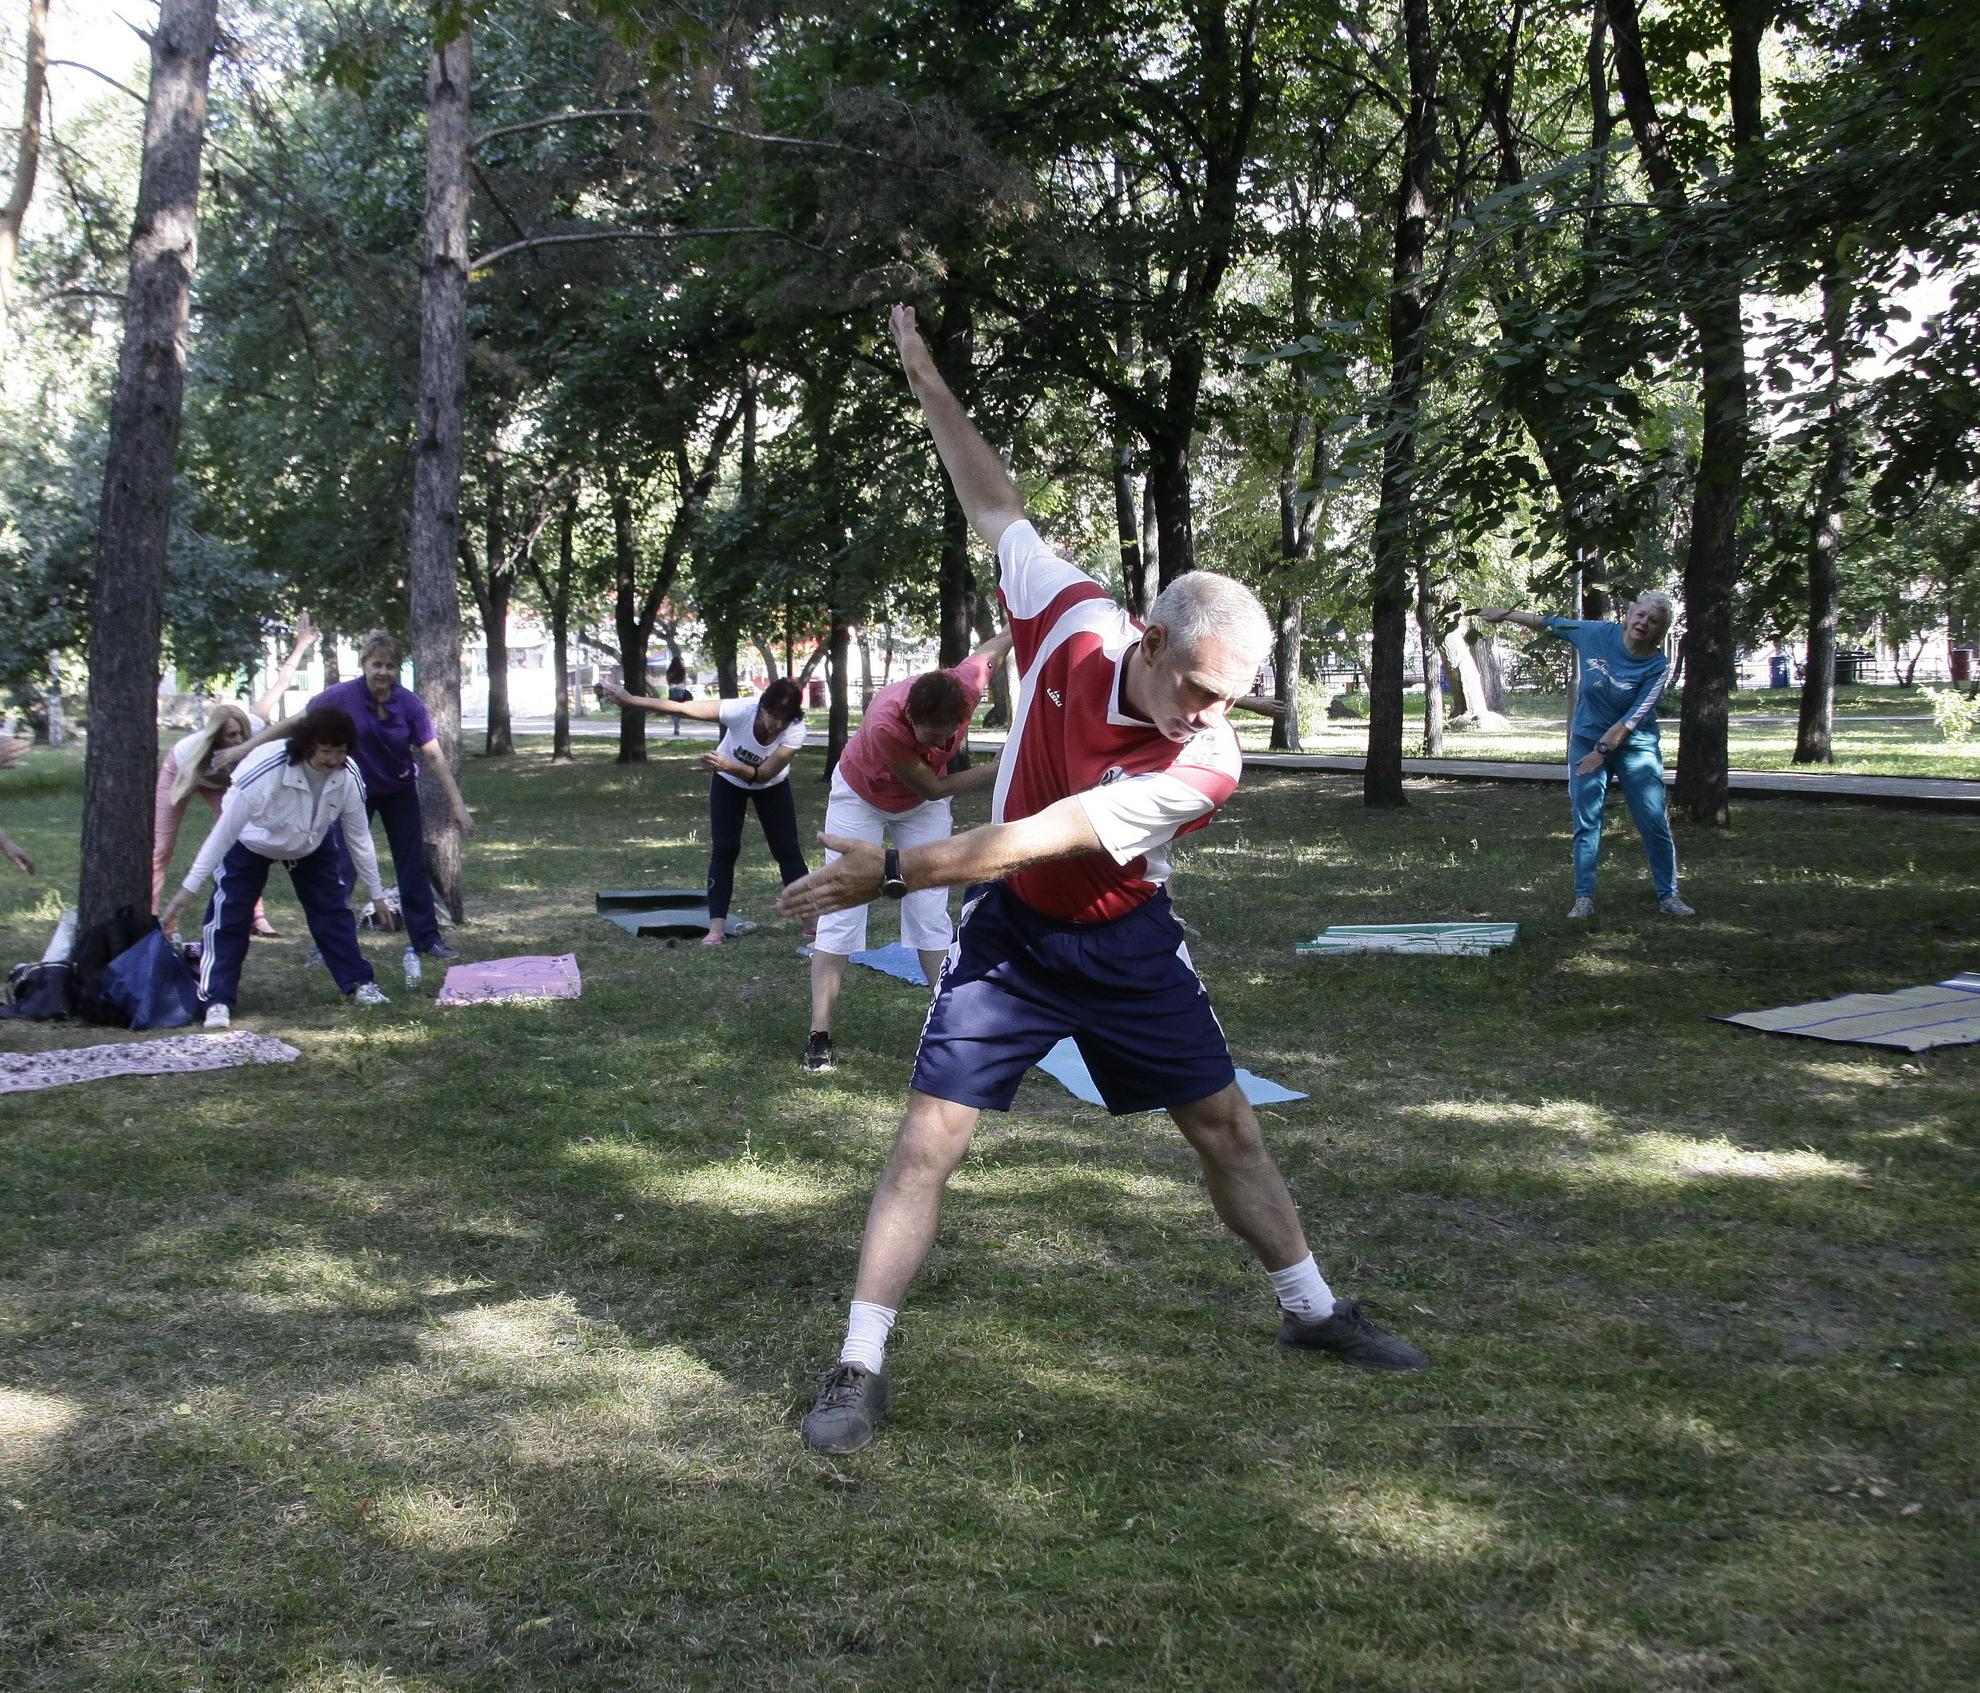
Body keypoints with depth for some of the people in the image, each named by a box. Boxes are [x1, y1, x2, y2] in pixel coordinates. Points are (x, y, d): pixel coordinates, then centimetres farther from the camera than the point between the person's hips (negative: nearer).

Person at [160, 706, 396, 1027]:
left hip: (313, 844, 3)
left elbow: (358, 836, -12)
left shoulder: (348, 776, -28)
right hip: (250, 842, -3)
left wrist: (376, 893, -6)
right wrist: (189, 887, -31)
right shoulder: (264, 769, -41)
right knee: (227, 917, -11)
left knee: (334, 911, 2)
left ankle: (358, 984, 16)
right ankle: (217, 1001, -5)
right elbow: (225, 830, -33)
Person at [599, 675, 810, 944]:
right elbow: (682, 708, -36)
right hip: (728, 782, -1)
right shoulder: (740, 710, -37)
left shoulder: (796, 731, -35)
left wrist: (729, 766, -51)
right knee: (723, 849, -10)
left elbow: (764, 774, -34)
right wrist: (630, 700, -39)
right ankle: (716, 926, -9)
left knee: (787, 849, -2)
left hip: (772, 786, 1)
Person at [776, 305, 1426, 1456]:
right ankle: (861, 1366, 0)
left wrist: (893, 871, -30)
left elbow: (1041, 840, -29)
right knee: (932, 1137, -8)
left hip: (1128, 946, 0)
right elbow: (998, 510, -3)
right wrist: (929, 382, -2)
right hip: (1010, 933, 0)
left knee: (1224, 1122, 10)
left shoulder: (1208, 765, -25)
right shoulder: (1077, 620, -19)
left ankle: (1313, 1309, 32)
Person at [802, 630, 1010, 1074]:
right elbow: (933, 787, -30)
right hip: (860, 798, -3)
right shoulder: (886, 724, -43)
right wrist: (999, 768, -29)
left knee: (930, 912, 0)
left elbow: (998, 644, -10)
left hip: (922, 805, 4)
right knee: (841, 913, -6)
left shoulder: (968, 684, -33)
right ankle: (819, 1035, -5)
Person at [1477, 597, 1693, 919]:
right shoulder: (1599, 633, -7)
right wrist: (1505, 614, 11)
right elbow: (1552, 624, 6)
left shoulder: (1658, 666, -16)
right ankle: (1584, 898, 0)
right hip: (1587, 741, 2)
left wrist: (1602, 750, -20)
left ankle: (1668, 896, 10)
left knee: (1655, 825, -3)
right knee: (1586, 823, -2)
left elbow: (1634, 716, -19)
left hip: (1635, 748, -2)